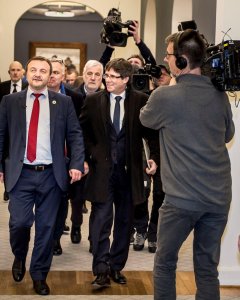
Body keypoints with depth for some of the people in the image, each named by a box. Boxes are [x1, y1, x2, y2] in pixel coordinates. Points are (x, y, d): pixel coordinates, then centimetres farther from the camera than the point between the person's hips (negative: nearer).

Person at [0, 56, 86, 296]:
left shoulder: (63, 102, 4)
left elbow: (75, 135, 3)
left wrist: (76, 164, -9)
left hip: (51, 175, 1)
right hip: (21, 174, 0)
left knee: (46, 227, 6)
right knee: (19, 222, -8)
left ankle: (39, 276, 21)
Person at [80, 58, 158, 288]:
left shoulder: (140, 100, -2)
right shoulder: (93, 100, 0)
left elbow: (151, 130, 3)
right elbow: (82, 131, 9)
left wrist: (154, 157, -8)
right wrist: (87, 156, 1)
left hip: (129, 169, 1)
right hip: (102, 168, -1)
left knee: (124, 221, 10)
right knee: (101, 220, -6)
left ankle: (116, 267, 23)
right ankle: (101, 271, -2)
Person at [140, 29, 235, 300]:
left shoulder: (165, 96, -12)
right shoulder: (220, 94, 3)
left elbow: (145, 119, 10)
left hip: (182, 197, -4)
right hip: (219, 196, 5)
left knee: (165, 262, 13)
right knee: (207, 267, 12)